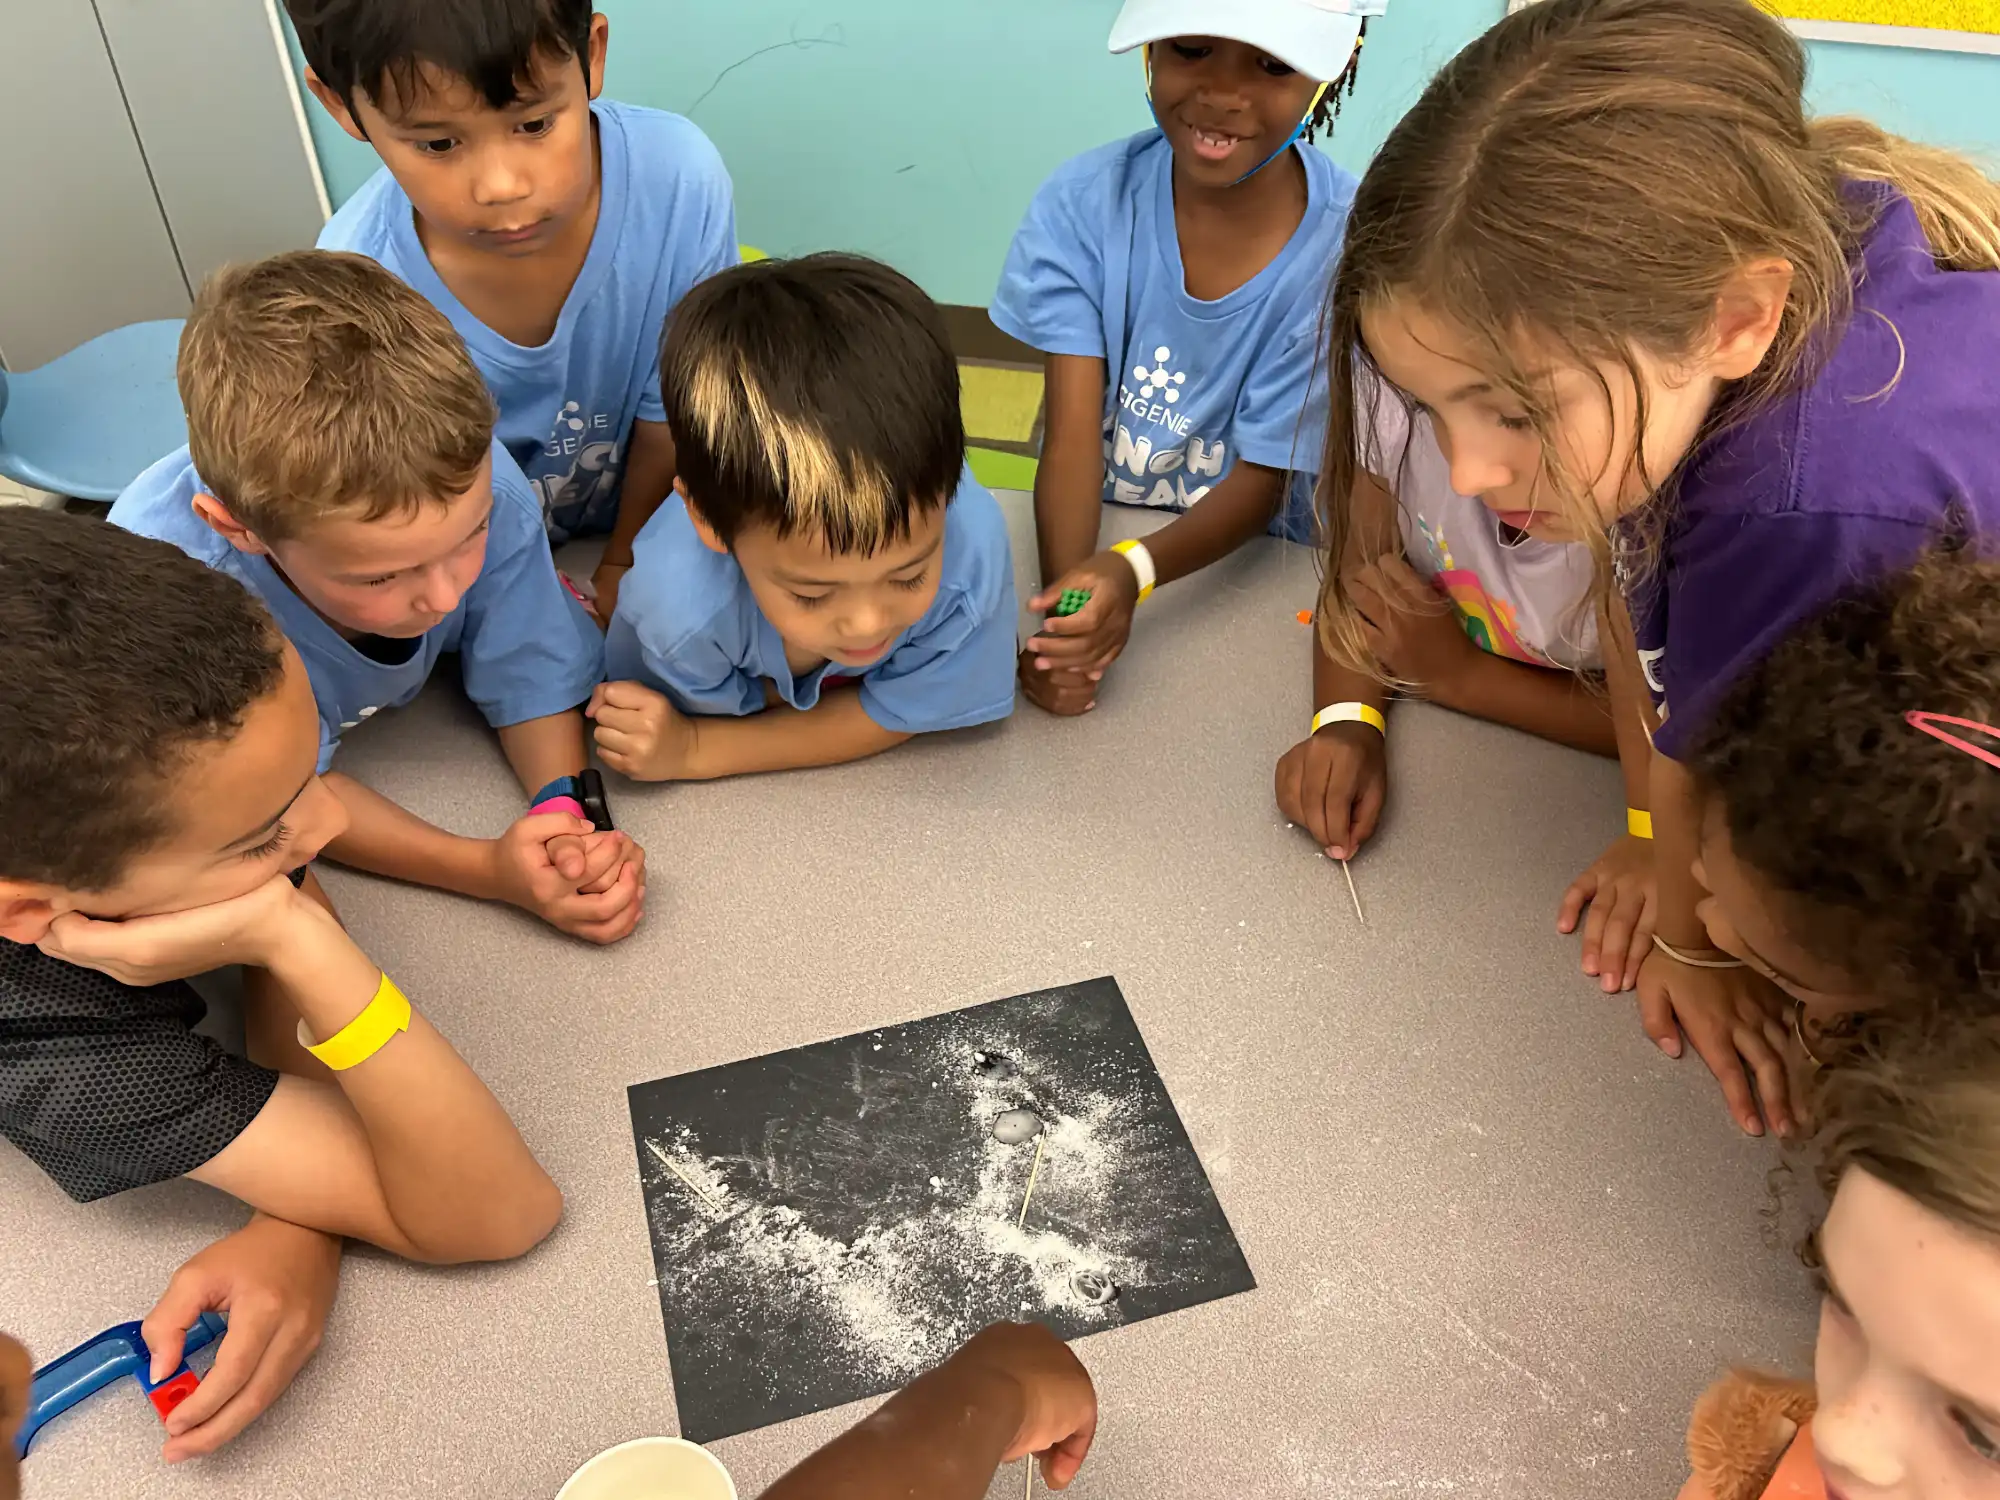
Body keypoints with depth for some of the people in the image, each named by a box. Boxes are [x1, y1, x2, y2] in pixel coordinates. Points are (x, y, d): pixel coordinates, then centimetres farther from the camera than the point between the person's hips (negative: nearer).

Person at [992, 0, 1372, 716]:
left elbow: (1263, 479, -15)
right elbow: (1073, 437, -16)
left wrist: (1132, 571, -34)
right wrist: (1065, 595, -34)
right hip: (1096, 543, 2)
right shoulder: (1083, 203, -11)